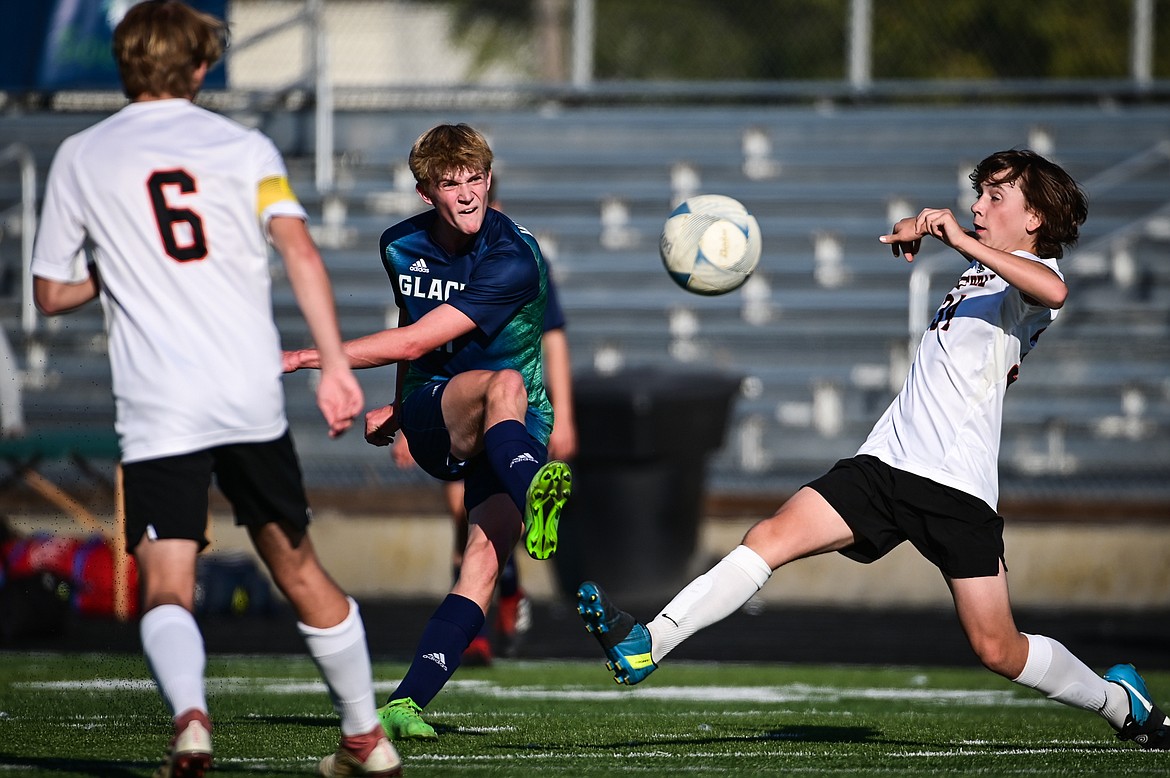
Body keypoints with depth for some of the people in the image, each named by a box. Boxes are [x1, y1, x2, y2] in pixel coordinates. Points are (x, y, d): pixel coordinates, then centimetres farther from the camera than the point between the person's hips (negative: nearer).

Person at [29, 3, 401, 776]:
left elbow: (52, 294, 13)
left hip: (157, 412, -2)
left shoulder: (81, 157, 9)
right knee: (299, 569, 18)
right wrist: (335, 364, -11)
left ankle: (190, 715, -36)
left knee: (167, 590, -7)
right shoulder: (244, 147, 8)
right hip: (254, 399, 2)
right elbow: (300, 250, -7)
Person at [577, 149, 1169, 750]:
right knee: (772, 537, -13)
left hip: (959, 486, -7)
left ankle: (1120, 701, 21)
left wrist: (962, 240, -32)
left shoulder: (1032, 269, -3)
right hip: (887, 459, 7)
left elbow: (1053, 291, -32)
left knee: (998, 651, -5)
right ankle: (645, 647, -22)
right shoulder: (981, 267, 22)